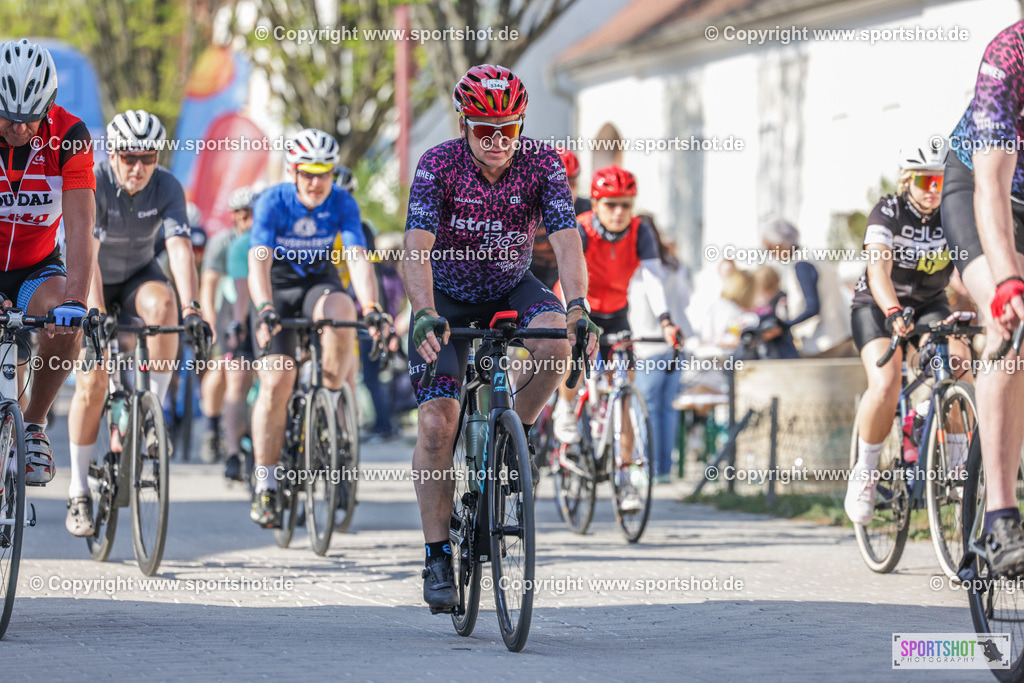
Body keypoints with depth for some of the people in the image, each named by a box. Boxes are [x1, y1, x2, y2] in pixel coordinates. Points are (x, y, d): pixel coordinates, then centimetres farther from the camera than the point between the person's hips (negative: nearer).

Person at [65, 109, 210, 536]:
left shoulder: (166, 188, -20)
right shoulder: (89, 186, -27)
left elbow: (180, 247, -32)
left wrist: (191, 308, -47)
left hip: (137, 277, 2)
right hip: (88, 285, -2)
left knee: (162, 304, -34)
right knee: (91, 385, -15)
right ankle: (79, 493, -4)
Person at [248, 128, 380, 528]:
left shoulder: (342, 203, -15)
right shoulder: (271, 203, -20)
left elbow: (358, 257, -25)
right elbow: (259, 261, -31)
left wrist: (370, 307, -42)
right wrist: (264, 309, -49)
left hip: (320, 284, 1)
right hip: (277, 289, -1)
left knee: (340, 313, -36)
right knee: (276, 382, -16)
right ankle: (265, 485, -6)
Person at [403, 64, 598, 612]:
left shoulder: (542, 164, -18)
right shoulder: (438, 165, -23)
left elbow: (565, 240, -27)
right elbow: (417, 247, -32)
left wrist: (577, 307, -45)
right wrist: (424, 315, -48)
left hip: (511, 289, 2)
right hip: (447, 296, -2)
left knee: (555, 339, -32)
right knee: (437, 422, -16)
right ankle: (437, 556, -6)